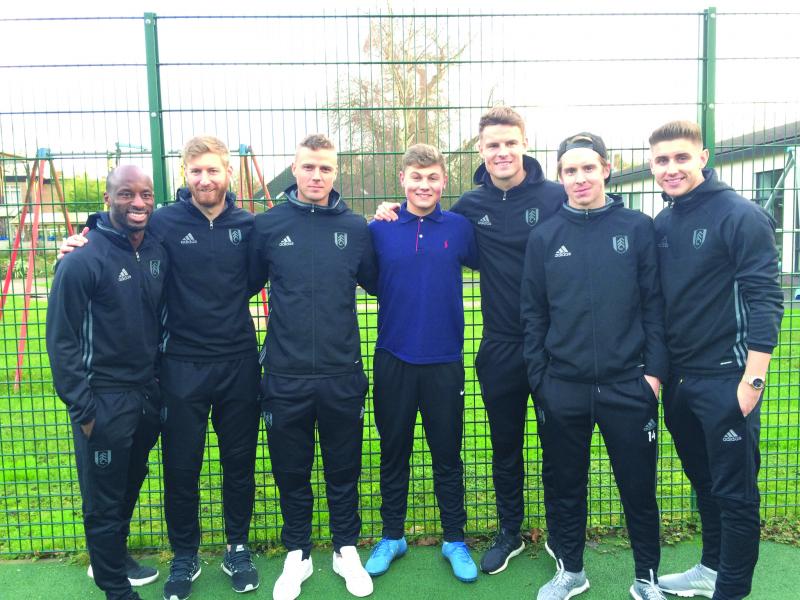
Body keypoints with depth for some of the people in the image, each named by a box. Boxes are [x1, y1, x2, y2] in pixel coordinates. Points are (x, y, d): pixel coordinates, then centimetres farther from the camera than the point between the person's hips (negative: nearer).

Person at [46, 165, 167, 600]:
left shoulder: (158, 251, 1)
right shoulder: (83, 260, -17)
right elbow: (61, 339, -13)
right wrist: (81, 408, -13)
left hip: (149, 393, 6)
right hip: (105, 398, -6)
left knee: (130, 486, 22)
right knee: (104, 500, 8)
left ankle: (116, 558, 44)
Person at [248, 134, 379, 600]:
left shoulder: (356, 227, 2)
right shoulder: (269, 226, -1)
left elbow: (375, 283, 13)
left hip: (343, 374, 1)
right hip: (285, 376, 0)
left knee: (344, 470, 14)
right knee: (292, 472, 15)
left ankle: (347, 550, 35)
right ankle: (297, 554, 36)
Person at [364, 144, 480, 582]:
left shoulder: (459, 228, -1)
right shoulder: (379, 230, -2)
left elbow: (478, 262, 14)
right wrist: (377, 221, -6)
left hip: (444, 361, 0)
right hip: (393, 360, 0)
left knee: (447, 455, 11)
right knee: (393, 452, 13)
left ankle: (455, 540, 28)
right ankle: (392, 536, 31)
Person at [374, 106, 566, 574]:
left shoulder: (556, 196, -8)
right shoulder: (472, 205, 2)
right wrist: (396, 217, 0)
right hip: (500, 347, 3)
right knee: (505, 447, 16)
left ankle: (560, 534, 34)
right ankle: (510, 532, 36)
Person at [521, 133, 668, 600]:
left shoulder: (639, 228, 0)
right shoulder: (544, 237, 3)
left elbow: (654, 304, 0)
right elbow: (534, 313, 5)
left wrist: (655, 370, -6)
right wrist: (539, 378, 1)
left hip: (629, 386, -1)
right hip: (563, 389, 1)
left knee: (639, 487, 10)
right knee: (567, 486, 15)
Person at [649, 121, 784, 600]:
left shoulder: (741, 215, -11)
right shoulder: (662, 224, 8)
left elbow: (766, 300, -15)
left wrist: (752, 379, -18)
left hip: (727, 379, -6)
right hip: (679, 378, 7)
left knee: (735, 493, 5)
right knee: (704, 483, 20)